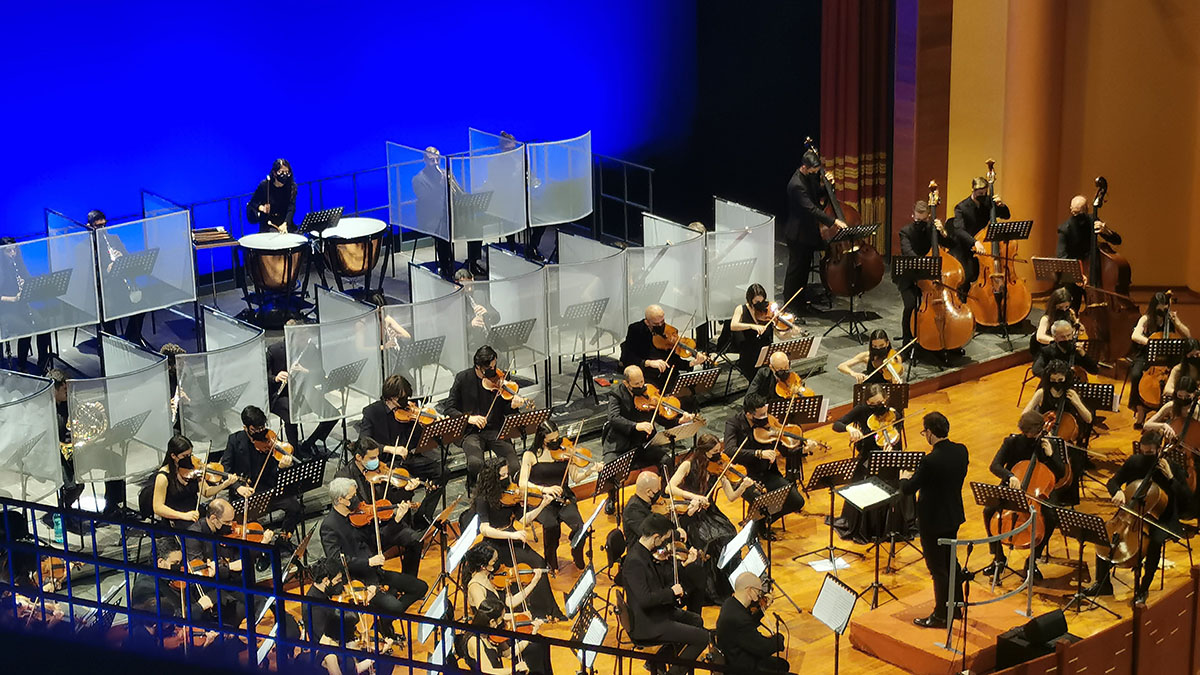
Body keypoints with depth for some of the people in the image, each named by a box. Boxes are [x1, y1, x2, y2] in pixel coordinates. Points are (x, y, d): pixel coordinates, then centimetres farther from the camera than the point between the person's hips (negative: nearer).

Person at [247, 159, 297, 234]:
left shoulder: (291, 187, -3)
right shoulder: (264, 185, -6)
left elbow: (291, 208, -16)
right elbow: (252, 204, 3)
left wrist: (285, 224, -33)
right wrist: (261, 208, -20)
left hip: (285, 223, 2)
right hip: (268, 225, -2)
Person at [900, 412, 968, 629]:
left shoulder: (931, 460, -29)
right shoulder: (961, 451, -6)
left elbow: (908, 489, -21)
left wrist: (904, 478, 2)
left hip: (933, 521, -8)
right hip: (954, 515, 8)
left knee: (937, 568, 6)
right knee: (951, 561, 24)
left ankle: (941, 616, 17)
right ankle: (957, 605, 37)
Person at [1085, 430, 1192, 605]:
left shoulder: (1172, 468, -9)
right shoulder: (1134, 462, 0)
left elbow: (1187, 498, -13)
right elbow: (1113, 482, 8)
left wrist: (1170, 478, -22)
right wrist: (1117, 492, -15)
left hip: (1162, 520, -4)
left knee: (1155, 541, -34)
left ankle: (1143, 589, -18)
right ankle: (1103, 583, 2)